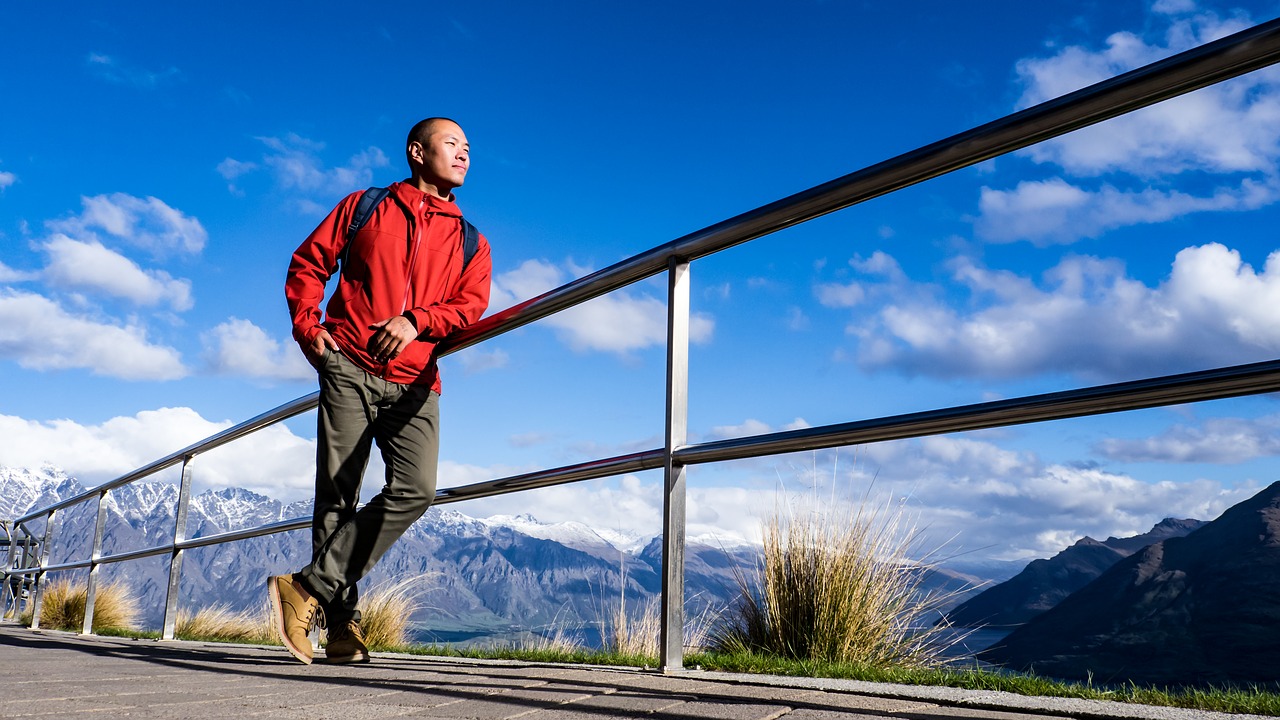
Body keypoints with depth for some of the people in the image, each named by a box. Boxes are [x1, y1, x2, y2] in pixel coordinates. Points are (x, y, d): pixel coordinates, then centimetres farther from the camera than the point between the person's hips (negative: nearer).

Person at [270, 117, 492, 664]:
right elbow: (308, 263, 14)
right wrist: (307, 325, 0)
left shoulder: (470, 241, 17)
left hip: (414, 384, 2)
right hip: (349, 370, -1)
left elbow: (472, 303, 3)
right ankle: (342, 623, 3)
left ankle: (309, 587, -12)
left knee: (416, 489, -19)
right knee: (337, 494, -4)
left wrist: (415, 321, -14)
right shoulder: (365, 207, 14)